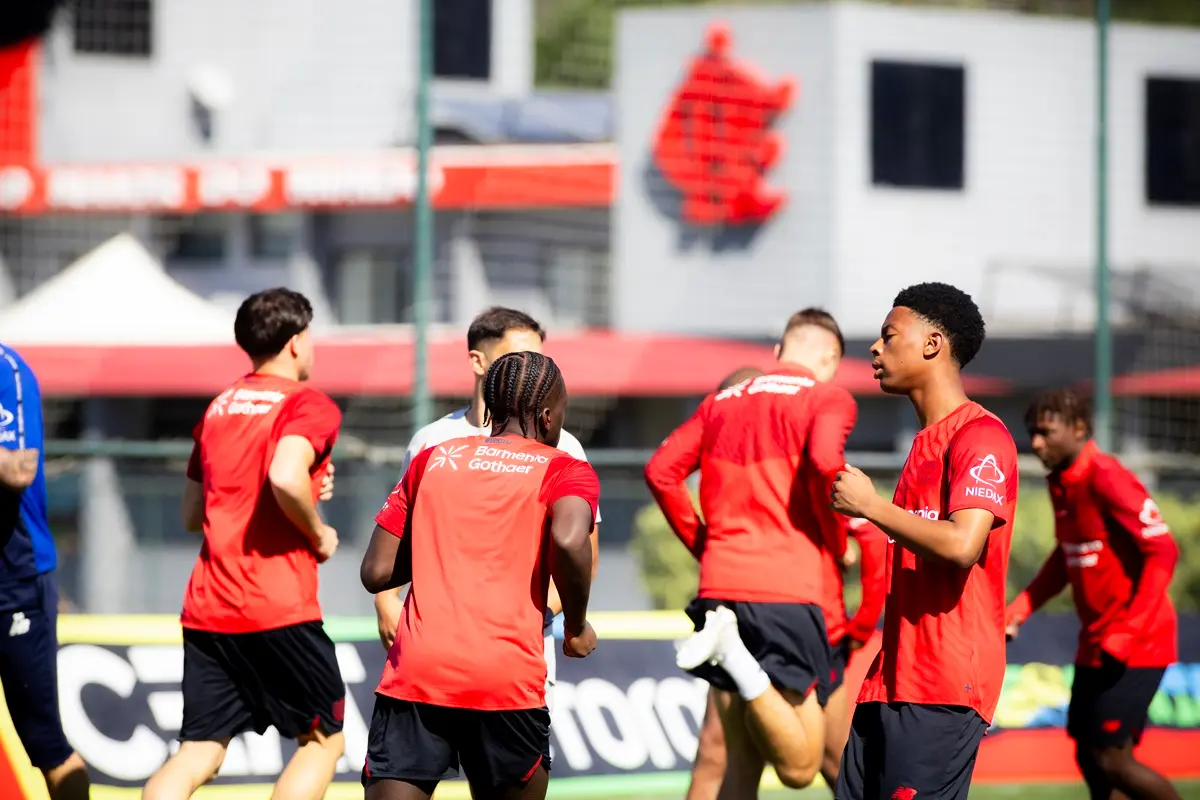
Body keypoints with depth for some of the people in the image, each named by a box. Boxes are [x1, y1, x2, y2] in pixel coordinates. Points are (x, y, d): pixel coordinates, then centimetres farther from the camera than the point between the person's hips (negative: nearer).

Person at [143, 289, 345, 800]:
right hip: (277, 608, -6)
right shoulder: (308, 405, -5)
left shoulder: (218, 409, 17)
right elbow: (286, 476, -26)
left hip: (206, 607, 6)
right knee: (324, 739, 11)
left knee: (197, 755, 5)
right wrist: (318, 533, -7)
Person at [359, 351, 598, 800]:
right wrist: (576, 628, 1)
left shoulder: (432, 458, 18)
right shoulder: (564, 470, 7)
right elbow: (569, 541, -15)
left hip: (414, 674, 2)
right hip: (507, 679, -2)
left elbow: (376, 572, 15)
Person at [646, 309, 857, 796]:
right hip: (787, 590, -6)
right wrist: (837, 543, -1)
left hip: (720, 585, 6)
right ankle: (734, 652, -24)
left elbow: (661, 470, 12)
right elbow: (825, 462, -17)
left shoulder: (723, 402, 18)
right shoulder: (827, 398, 2)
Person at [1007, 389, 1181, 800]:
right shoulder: (1060, 483, 8)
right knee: (1088, 756, 8)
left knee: (1111, 759, -11)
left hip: (1134, 647, -9)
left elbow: (1162, 553, -22)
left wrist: (1127, 635, -25)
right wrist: (1020, 609, 10)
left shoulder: (1107, 479, -19)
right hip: (1096, 644, 9)